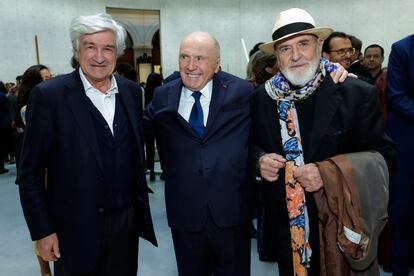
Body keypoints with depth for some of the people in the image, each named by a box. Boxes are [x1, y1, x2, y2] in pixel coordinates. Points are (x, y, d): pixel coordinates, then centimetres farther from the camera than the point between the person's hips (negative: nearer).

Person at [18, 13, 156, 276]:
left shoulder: (131, 91, 2)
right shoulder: (49, 95, -11)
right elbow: (31, 172, -8)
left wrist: (140, 203, 12)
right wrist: (42, 231, -8)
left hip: (128, 219, 4)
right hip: (76, 228, -4)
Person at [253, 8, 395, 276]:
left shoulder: (358, 93, -11)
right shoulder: (263, 96, -2)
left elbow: (381, 155, -9)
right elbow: (253, 145, 9)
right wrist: (260, 160, -14)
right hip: (286, 225, 3)